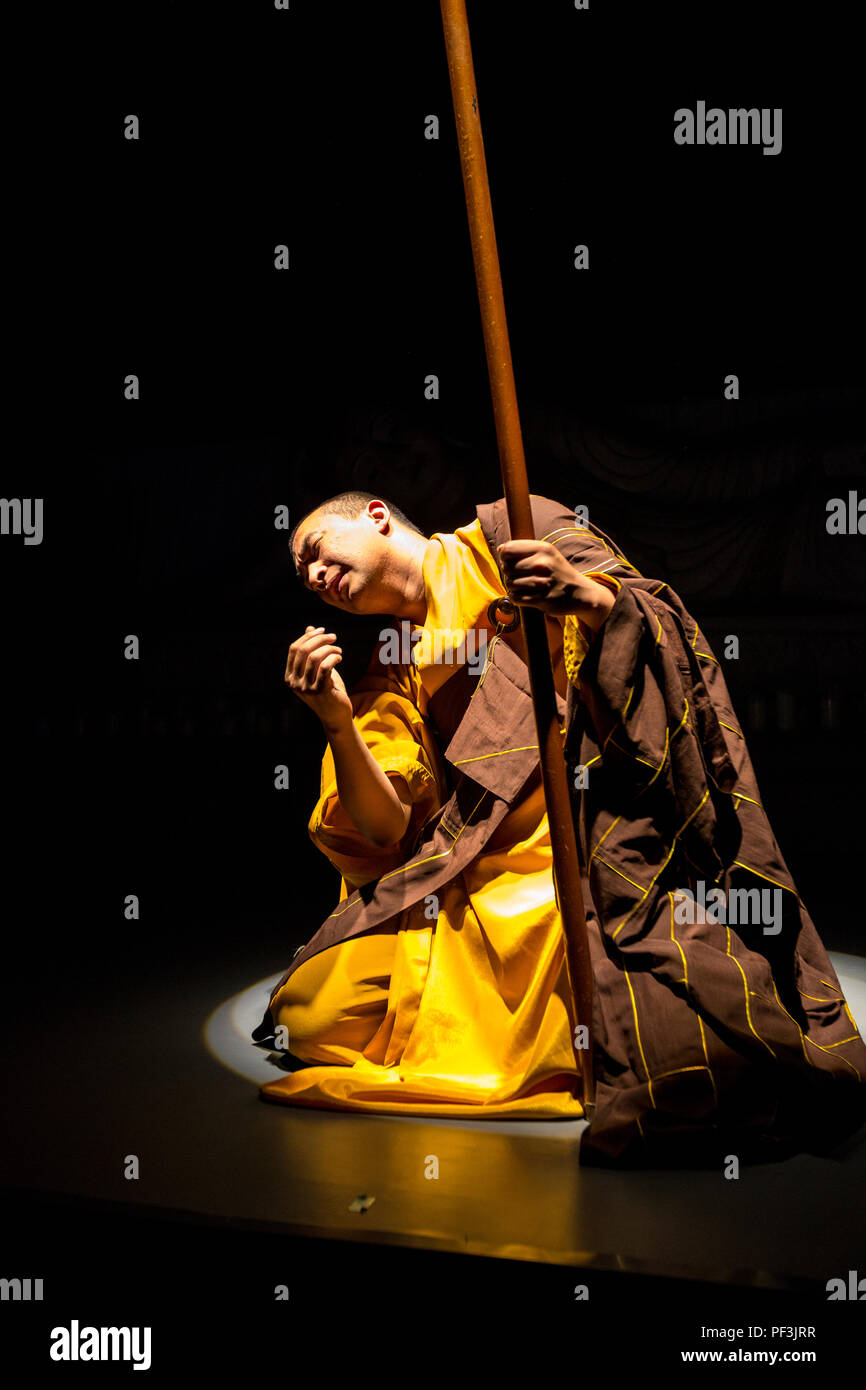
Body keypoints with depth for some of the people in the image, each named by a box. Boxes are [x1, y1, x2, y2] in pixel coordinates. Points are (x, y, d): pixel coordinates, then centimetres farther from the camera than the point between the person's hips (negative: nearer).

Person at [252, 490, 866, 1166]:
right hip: (479, 880, 7)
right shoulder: (395, 673, 23)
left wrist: (584, 597, -20)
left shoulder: (507, 533, 11)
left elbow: (655, 629, 1)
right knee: (310, 1011, -10)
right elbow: (386, 828, 9)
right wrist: (339, 725, -7)